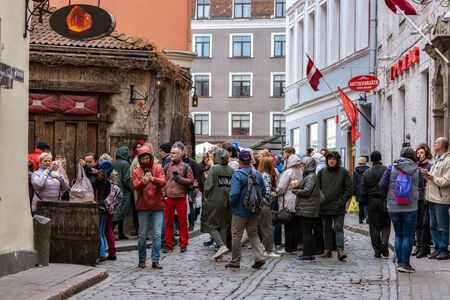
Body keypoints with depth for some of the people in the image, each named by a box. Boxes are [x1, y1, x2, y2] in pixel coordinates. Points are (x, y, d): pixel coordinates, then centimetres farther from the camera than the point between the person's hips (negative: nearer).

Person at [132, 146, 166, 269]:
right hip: (143, 207, 0)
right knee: (142, 235, 6)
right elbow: (135, 186, -10)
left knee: (157, 235, -2)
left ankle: (155, 261, 3)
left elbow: (163, 182, -11)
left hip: (157, 206, 0)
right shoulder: (136, 171, 5)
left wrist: (154, 179, -31)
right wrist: (143, 182, -31)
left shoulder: (158, 169, 5)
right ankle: (142, 260, 18)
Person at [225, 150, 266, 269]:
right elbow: (263, 191, 6)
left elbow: (234, 193, -22)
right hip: (254, 210, 5)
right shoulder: (257, 174, 1)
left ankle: (235, 261, 12)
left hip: (240, 211, -5)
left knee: (236, 235, 6)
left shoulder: (237, 175, -17)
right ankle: (259, 257, 4)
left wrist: (232, 203, -4)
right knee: (253, 234, 16)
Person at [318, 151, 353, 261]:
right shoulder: (322, 172, 7)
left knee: (339, 228, -8)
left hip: (338, 207, -3)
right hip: (324, 206, 4)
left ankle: (340, 250, -13)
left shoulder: (344, 172, -1)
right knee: (326, 229, 10)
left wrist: (342, 201, -7)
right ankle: (327, 250, 17)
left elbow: (349, 188, 0)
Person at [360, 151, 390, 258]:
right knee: (386, 224, 12)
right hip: (385, 201, -2)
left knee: (374, 227, 7)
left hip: (371, 202, 2)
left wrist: (366, 202, 11)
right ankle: (384, 241, -12)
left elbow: (362, 191, 1)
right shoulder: (387, 170, -7)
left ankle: (377, 251, 7)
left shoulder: (366, 173, 1)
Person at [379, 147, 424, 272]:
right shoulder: (416, 170, -4)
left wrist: (388, 196, 10)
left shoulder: (391, 168, -3)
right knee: (408, 236, 4)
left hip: (393, 207, 2)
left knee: (398, 235, 13)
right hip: (411, 208, -2)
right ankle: (405, 263, 2)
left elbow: (382, 185, -5)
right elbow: (421, 186, 7)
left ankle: (399, 262, 13)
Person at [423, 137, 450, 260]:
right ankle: (437, 249, 20)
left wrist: (432, 177, -13)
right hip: (432, 198, 9)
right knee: (433, 226, 13)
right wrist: (428, 175, 7)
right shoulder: (436, 160, 17)